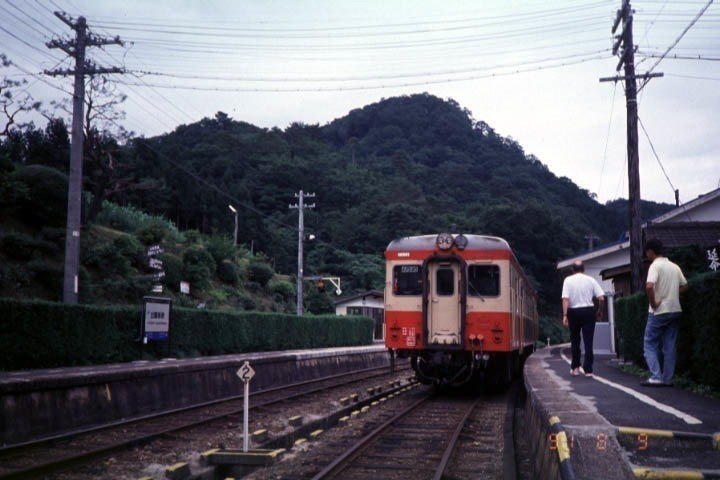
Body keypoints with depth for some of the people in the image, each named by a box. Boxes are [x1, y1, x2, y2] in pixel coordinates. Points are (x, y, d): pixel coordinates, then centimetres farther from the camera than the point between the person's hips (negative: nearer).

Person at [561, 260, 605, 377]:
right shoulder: (590, 280, 2)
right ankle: (588, 370, -1)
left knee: (575, 341, 15)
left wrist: (565, 315, -14)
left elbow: (565, 299, -13)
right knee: (588, 342, 2)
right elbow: (601, 298, -4)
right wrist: (600, 311, 11)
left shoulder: (568, 280, -2)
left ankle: (575, 367, 17)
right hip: (588, 311, 0)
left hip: (574, 312, 0)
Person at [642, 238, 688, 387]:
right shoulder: (674, 266, 10)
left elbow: (649, 286, -27)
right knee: (670, 346, 9)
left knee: (650, 344, 2)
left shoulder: (655, 265, -12)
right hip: (675, 310, 7)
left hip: (659, 312, -7)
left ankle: (656, 377, -8)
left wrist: (653, 303, -15)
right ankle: (667, 379, 10)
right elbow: (684, 286, 17)